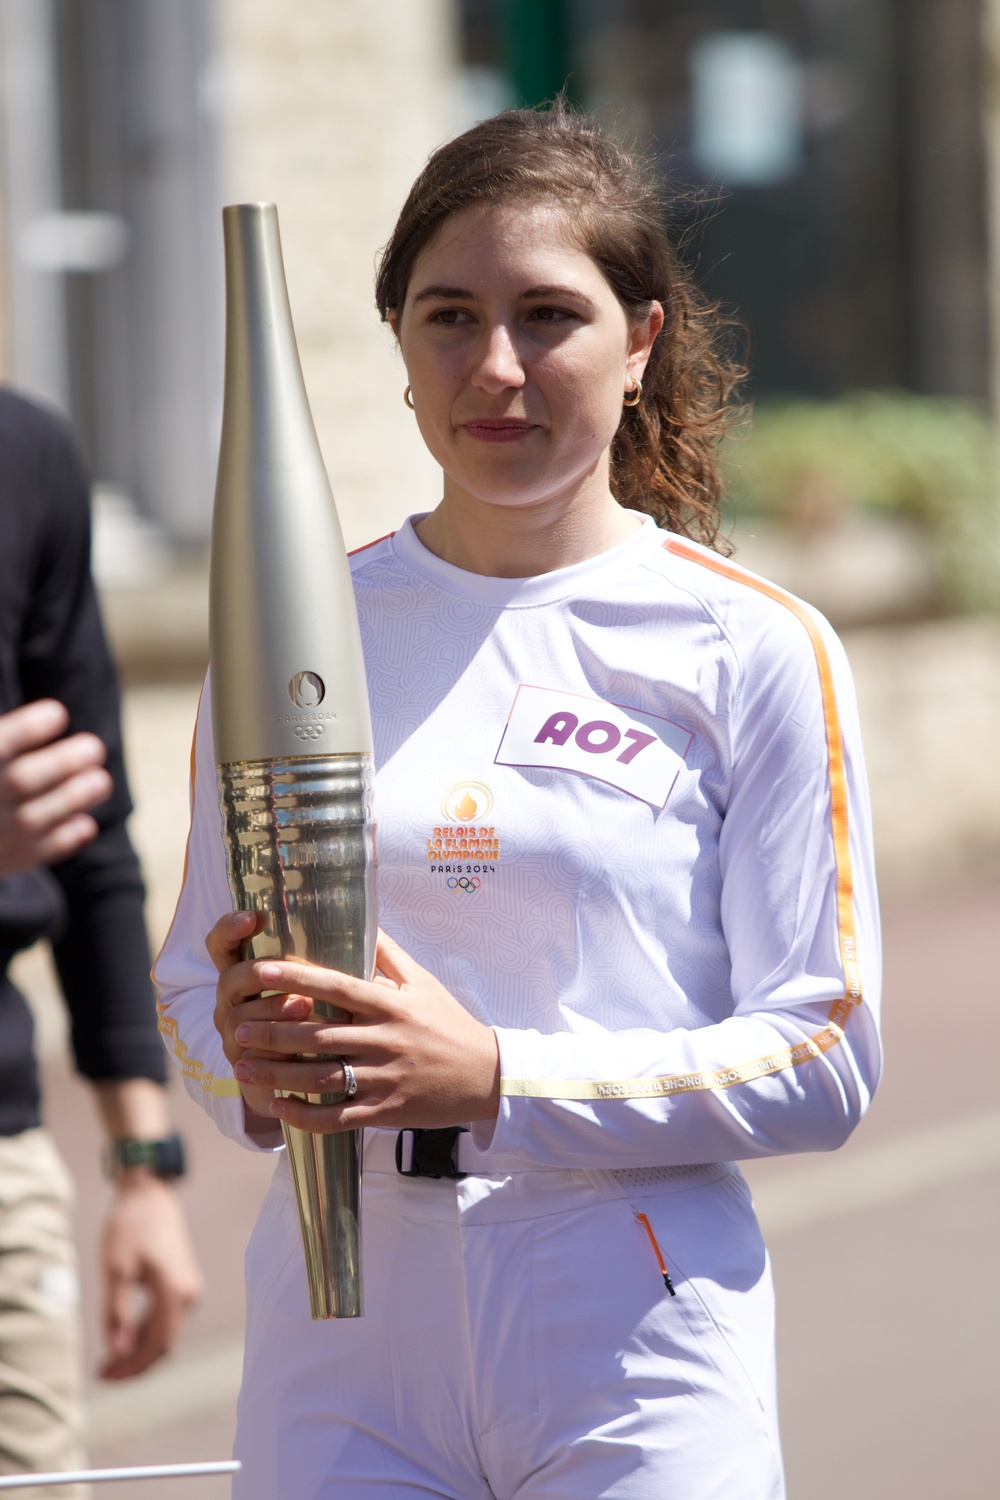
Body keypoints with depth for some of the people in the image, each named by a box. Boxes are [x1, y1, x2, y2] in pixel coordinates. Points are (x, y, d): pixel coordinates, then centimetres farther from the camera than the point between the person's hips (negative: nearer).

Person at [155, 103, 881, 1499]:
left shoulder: (756, 651, -2)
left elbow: (823, 1058, -5)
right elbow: (192, 979, 12)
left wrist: (496, 1078, -17)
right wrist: (251, 1057, -11)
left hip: (637, 1351, -2)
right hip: (341, 1340, 2)